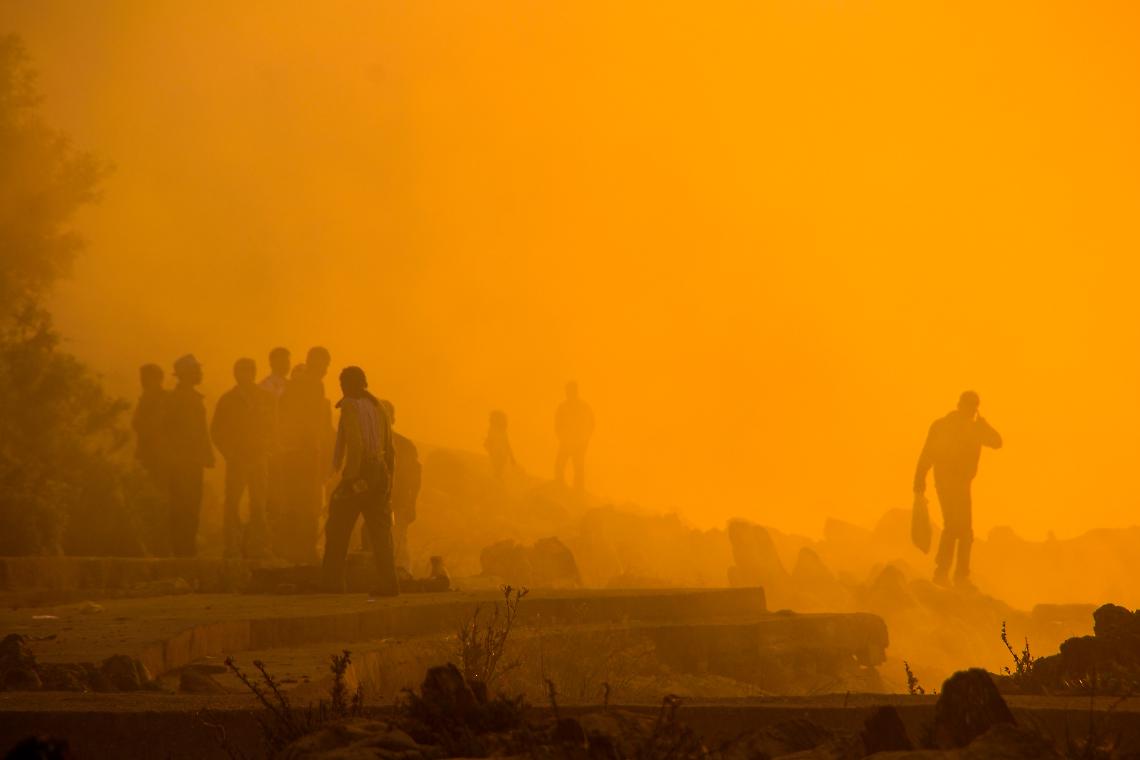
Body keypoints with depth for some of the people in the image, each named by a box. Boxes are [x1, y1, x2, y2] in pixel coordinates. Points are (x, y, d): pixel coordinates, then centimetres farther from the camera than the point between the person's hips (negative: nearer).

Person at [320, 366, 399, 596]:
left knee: (338, 530, 5)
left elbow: (356, 444, -19)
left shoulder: (351, 406, -7)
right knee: (380, 530, 3)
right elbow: (390, 448, 17)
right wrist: (388, 478, 21)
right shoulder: (377, 406, 16)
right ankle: (388, 582, -8)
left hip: (360, 473, -6)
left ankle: (332, 580, 9)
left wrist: (350, 477, -18)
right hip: (380, 473, 6)